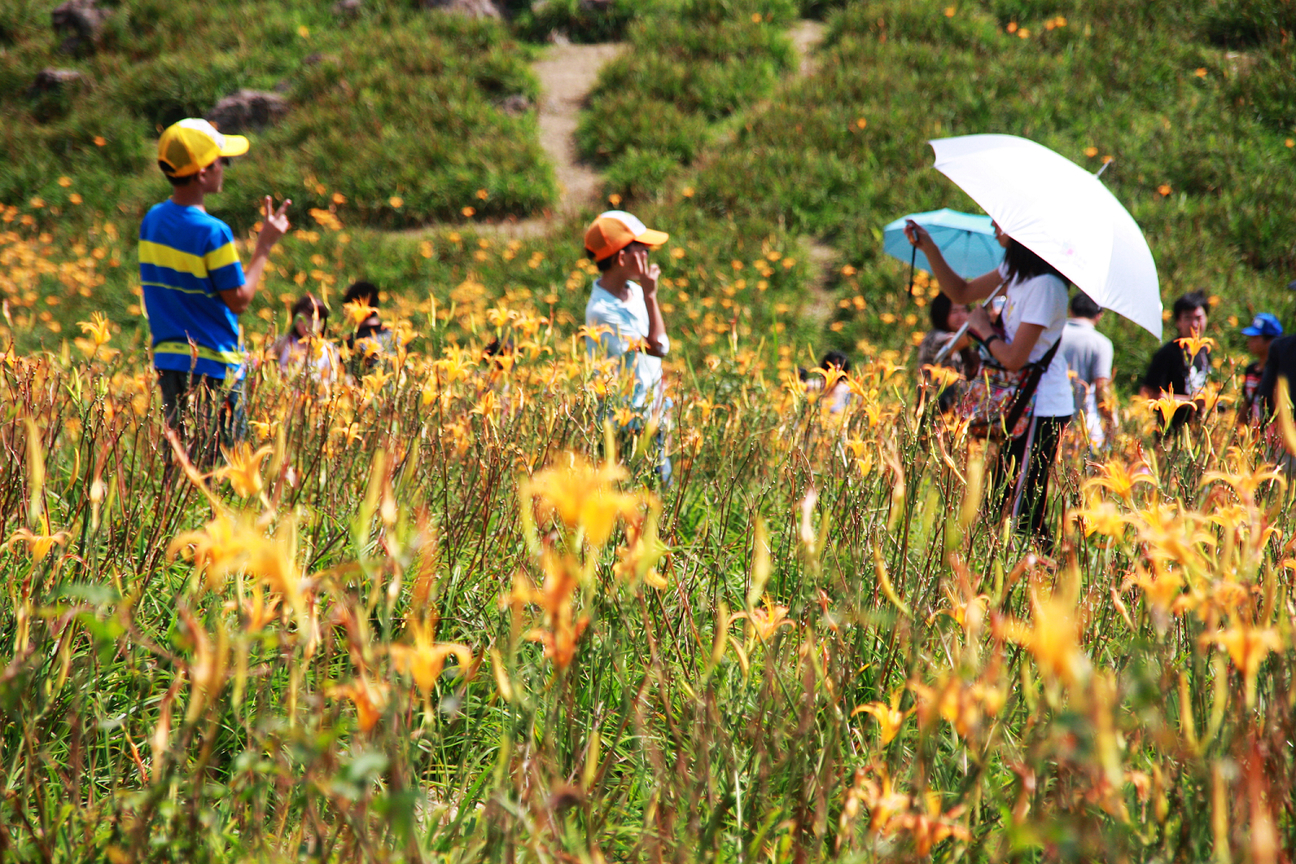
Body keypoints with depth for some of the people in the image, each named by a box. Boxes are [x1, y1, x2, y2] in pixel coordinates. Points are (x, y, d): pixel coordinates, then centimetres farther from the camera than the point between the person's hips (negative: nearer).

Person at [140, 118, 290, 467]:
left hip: (167, 359, 7)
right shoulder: (213, 233, -18)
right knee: (217, 462, -2)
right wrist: (265, 245, -4)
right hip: (212, 363, -7)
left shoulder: (152, 221, 6)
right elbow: (239, 300, -11)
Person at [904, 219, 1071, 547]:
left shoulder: (1045, 285, -20)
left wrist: (984, 329, -3)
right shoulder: (1015, 270, 9)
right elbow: (961, 292, 21)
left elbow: (1013, 358, -22)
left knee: (1020, 515, -10)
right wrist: (929, 248, 10)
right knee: (999, 506, 10)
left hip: (1042, 412, -10)